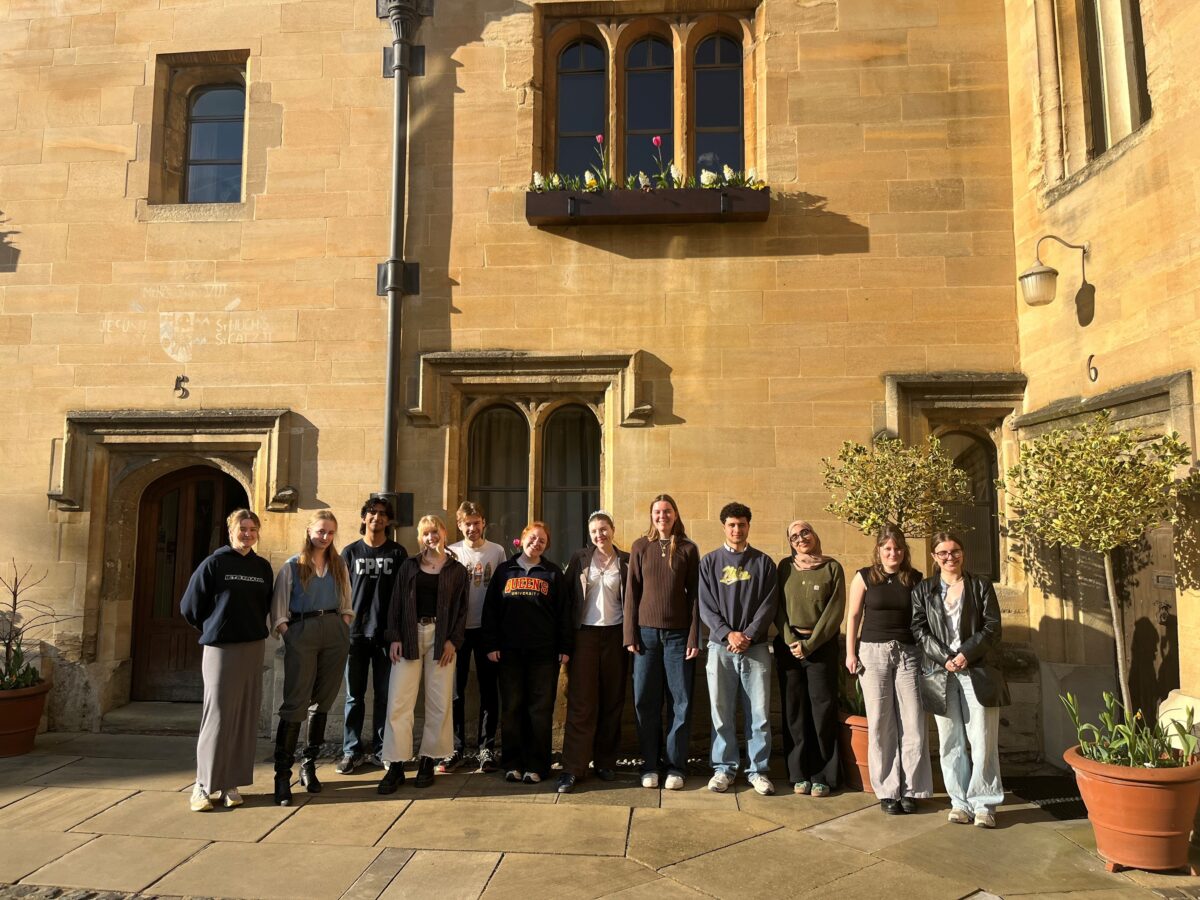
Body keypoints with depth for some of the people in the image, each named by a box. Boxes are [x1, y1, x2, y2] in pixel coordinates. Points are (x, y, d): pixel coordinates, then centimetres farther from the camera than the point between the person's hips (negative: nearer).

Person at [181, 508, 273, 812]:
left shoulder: (263, 567, 8)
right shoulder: (214, 563, -4)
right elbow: (190, 607, 1)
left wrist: (253, 628, 12)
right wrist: (212, 630, 8)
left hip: (254, 648, 4)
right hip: (220, 648, -4)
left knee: (244, 717, 6)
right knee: (217, 716, -3)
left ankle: (230, 783, 15)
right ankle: (203, 785, 9)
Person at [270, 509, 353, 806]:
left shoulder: (339, 565, 14)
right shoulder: (292, 566, 3)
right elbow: (278, 606, 2)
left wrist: (344, 624, 6)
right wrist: (285, 631, -8)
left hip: (335, 632, 4)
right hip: (301, 633, -4)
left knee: (322, 701, 8)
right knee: (295, 703, -8)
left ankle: (309, 766, 20)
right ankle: (282, 775, -3)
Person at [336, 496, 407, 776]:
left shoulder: (398, 553, 5)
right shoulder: (350, 552, 8)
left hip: (387, 634, 0)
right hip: (355, 634, 1)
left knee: (385, 695, 7)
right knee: (354, 696, 6)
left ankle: (381, 748, 18)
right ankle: (352, 751, 15)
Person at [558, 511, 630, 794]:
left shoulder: (626, 561, 4)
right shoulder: (579, 560, 5)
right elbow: (566, 596, 4)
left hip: (614, 635, 1)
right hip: (585, 634, -1)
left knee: (612, 701, 7)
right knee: (580, 703, -3)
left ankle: (606, 763, 19)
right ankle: (572, 769, -2)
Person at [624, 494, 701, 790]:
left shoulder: (688, 549, 3)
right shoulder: (640, 547, 4)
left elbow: (694, 594, 3)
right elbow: (632, 592, 3)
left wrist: (694, 636, -4)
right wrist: (630, 635, -2)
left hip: (678, 634, 0)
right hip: (647, 632, 1)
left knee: (681, 701, 3)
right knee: (645, 701, 4)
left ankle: (675, 766, 14)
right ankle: (649, 765, 15)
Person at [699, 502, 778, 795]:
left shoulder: (764, 562, 7)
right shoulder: (710, 561, 7)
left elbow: (768, 605, 1)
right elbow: (706, 606, 1)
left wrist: (748, 635, -10)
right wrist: (727, 634, -11)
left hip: (756, 647, 0)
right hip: (720, 646, 0)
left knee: (759, 712, 3)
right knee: (721, 711, 5)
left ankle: (758, 769, 14)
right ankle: (724, 768, 16)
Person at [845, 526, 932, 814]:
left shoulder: (915, 578, 6)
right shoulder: (864, 577, 2)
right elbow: (854, 615, 4)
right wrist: (850, 653, 0)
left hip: (909, 653, 1)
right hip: (874, 652, -1)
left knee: (913, 723, -1)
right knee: (880, 723, 2)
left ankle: (910, 789, 12)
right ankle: (887, 791, 12)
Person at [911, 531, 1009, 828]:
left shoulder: (981, 586, 5)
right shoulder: (923, 590, 8)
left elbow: (992, 626, -1)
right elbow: (919, 629, 1)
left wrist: (966, 653, -12)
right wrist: (945, 658, -11)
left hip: (978, 670, -1)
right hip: (940, 672, 2)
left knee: (983, 741, -1)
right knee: (951, 742, 6)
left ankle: (984, 804, 9)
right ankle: (960, 801, 16)